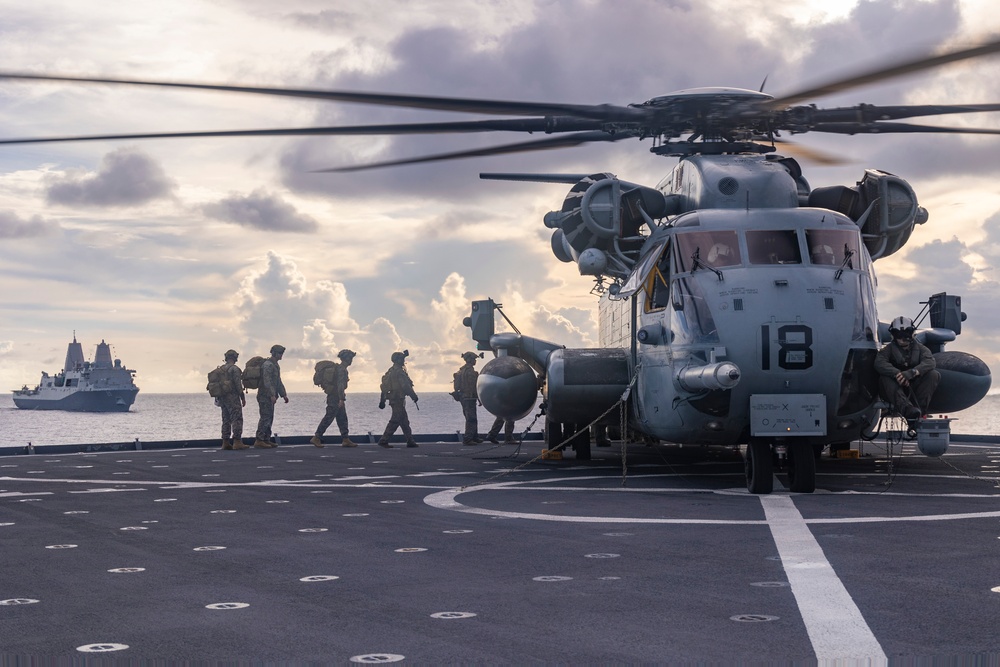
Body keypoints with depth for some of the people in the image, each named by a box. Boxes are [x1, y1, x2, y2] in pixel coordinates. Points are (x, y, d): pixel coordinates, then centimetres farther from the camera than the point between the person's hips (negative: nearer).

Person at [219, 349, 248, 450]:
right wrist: (243, 398, -7)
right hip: (232, 397, -8)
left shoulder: (220, 370, 12)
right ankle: (237, 442, -13)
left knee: (226, 420, 11)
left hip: (222, 398, 8)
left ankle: (225, 443, 9)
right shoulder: (234, 369, -10)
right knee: (237, 419, -7)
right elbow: (238, 385, -14)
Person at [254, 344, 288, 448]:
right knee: (265, 418, -12)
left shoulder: (275, 365, 19)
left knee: (269, 419, 10)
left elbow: (278, 382, 27)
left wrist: (283, 394, 22)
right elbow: (267, 381, -23)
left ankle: (266, 440, 14)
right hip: (265, 396, -10)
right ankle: (259, 440, -12)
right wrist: (272, 395, -29)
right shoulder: (267, 365, -14)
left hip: (270, 397, 10)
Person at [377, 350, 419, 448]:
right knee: (395, 421, -8)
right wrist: (414, 395, -12)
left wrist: (382, 401, 20)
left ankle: (410, 441, 16)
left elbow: (384, 387, 17)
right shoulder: (400, 372, -14)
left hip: (392, 399, 10)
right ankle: (383, 441, -9)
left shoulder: (390, 371, 15)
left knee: (404, 421, 13)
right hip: (399, 399, -10)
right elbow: (406, 386, -19)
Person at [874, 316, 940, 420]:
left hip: (915, 389, 1)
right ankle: (906, 408, -54)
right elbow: (879, 363, -14)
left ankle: (919, 408, -35)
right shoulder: (889, 349, 8)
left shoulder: (919, 348, 11)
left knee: (934, 375, -19)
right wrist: (897, 374, -33)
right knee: (884, 378, -31)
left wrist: (912, 372, -32)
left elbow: (930, 362, -12)